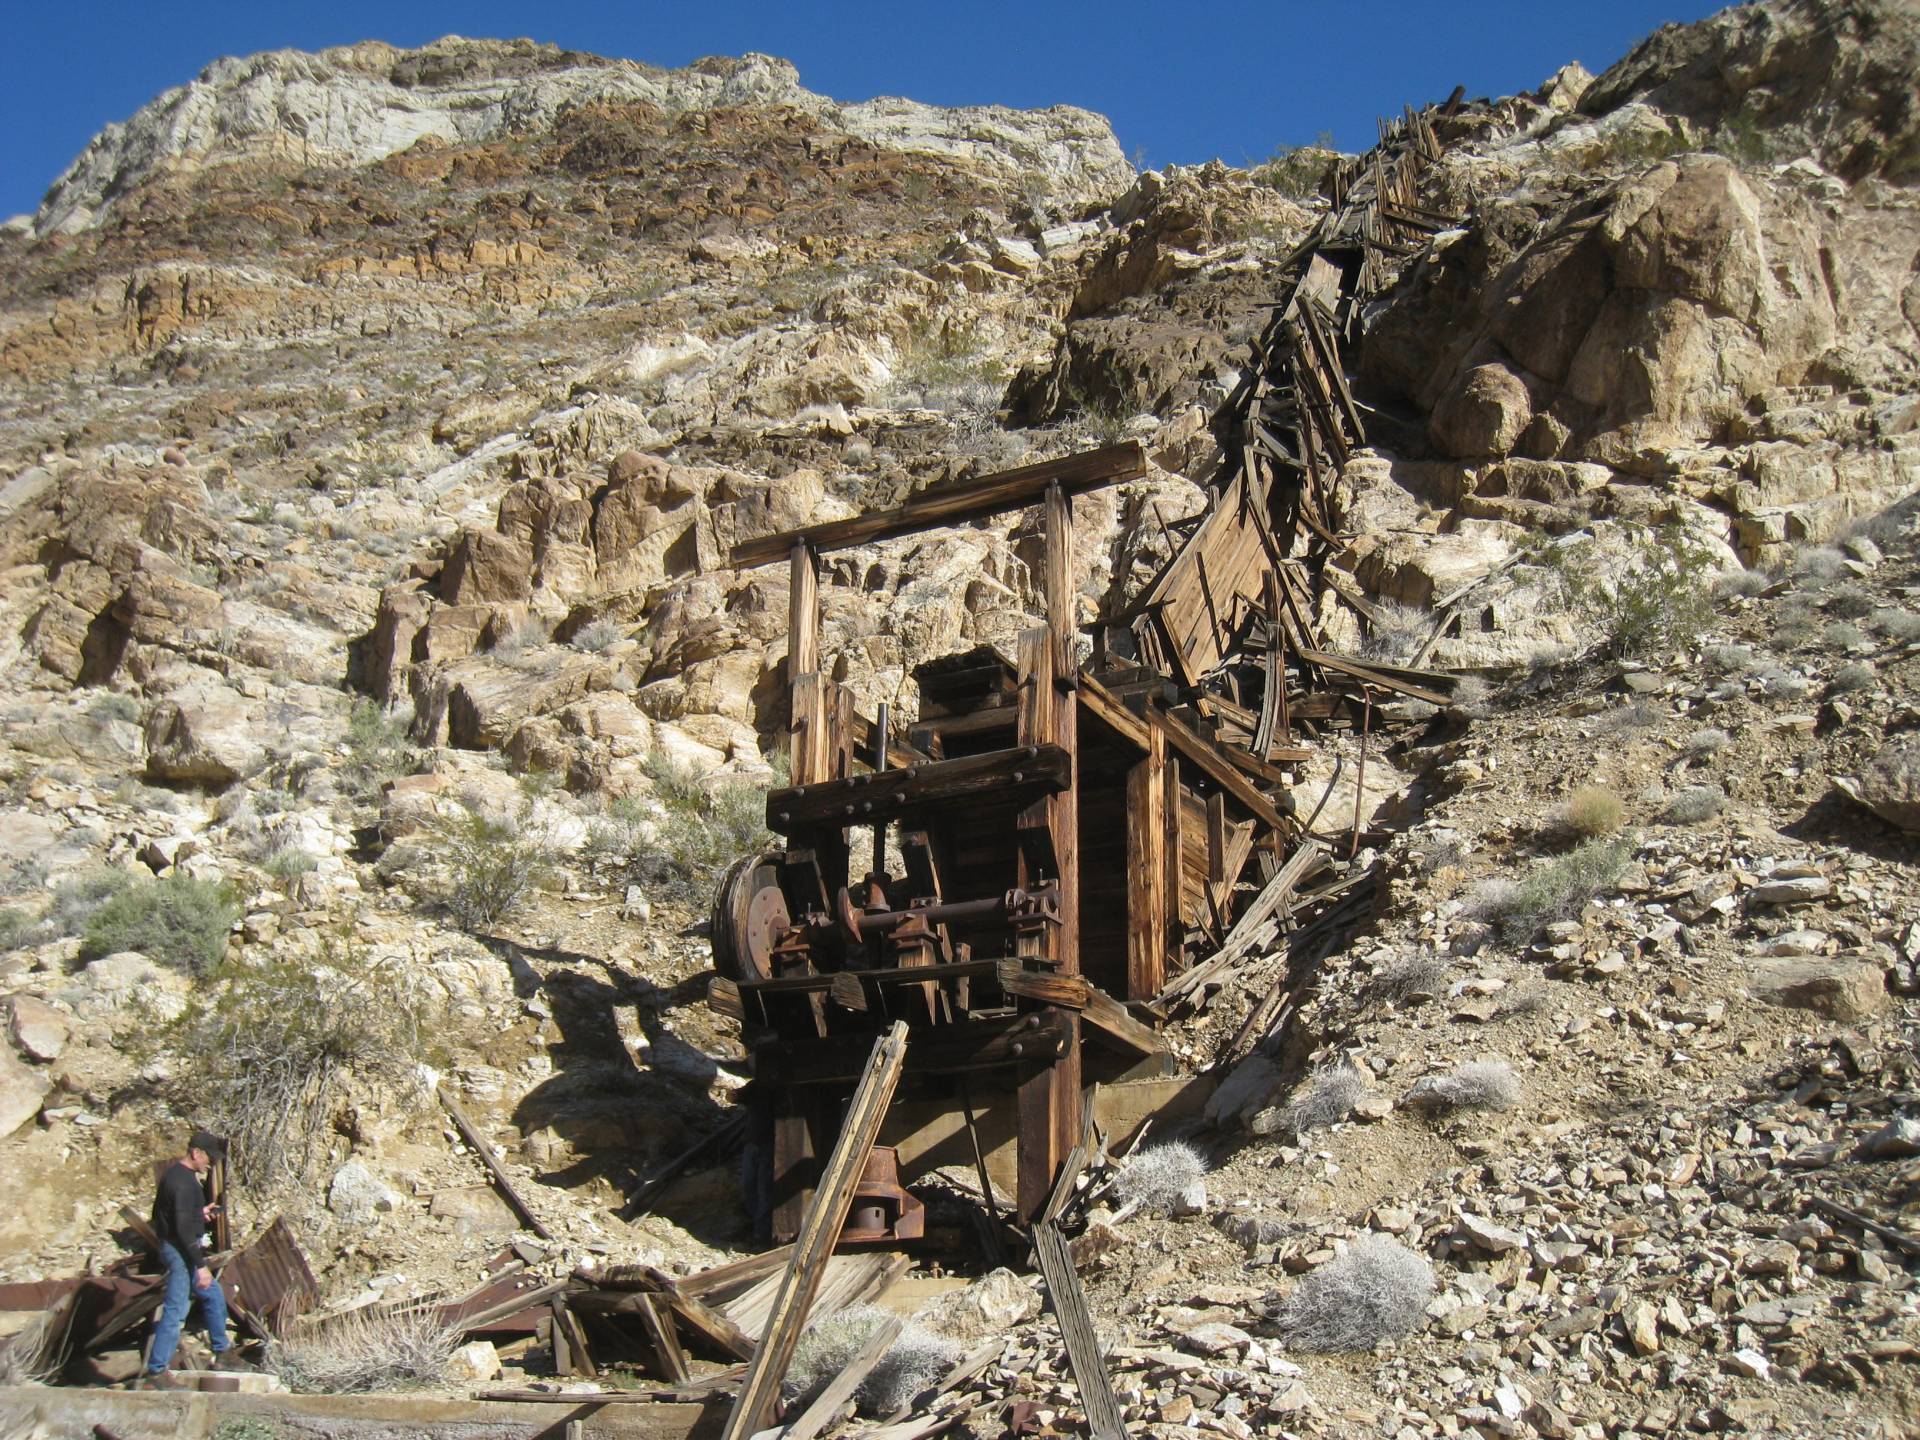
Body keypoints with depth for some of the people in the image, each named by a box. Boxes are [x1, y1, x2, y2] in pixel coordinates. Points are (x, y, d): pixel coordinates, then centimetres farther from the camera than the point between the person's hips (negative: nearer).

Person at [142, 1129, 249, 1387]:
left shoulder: (173, 1173, 10)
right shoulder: (184, 1182, -22)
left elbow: (173, 1212, 19)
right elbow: (184, 1228, -25)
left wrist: (200, 1213, 13)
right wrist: (201, 1265, -23)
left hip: (173, 1247, 11)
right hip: (180, 1252, -11)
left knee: (213, 1297, 19)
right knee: (175, 1311, -6)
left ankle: (223, 1353, 28)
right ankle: (156, 1373, 0)